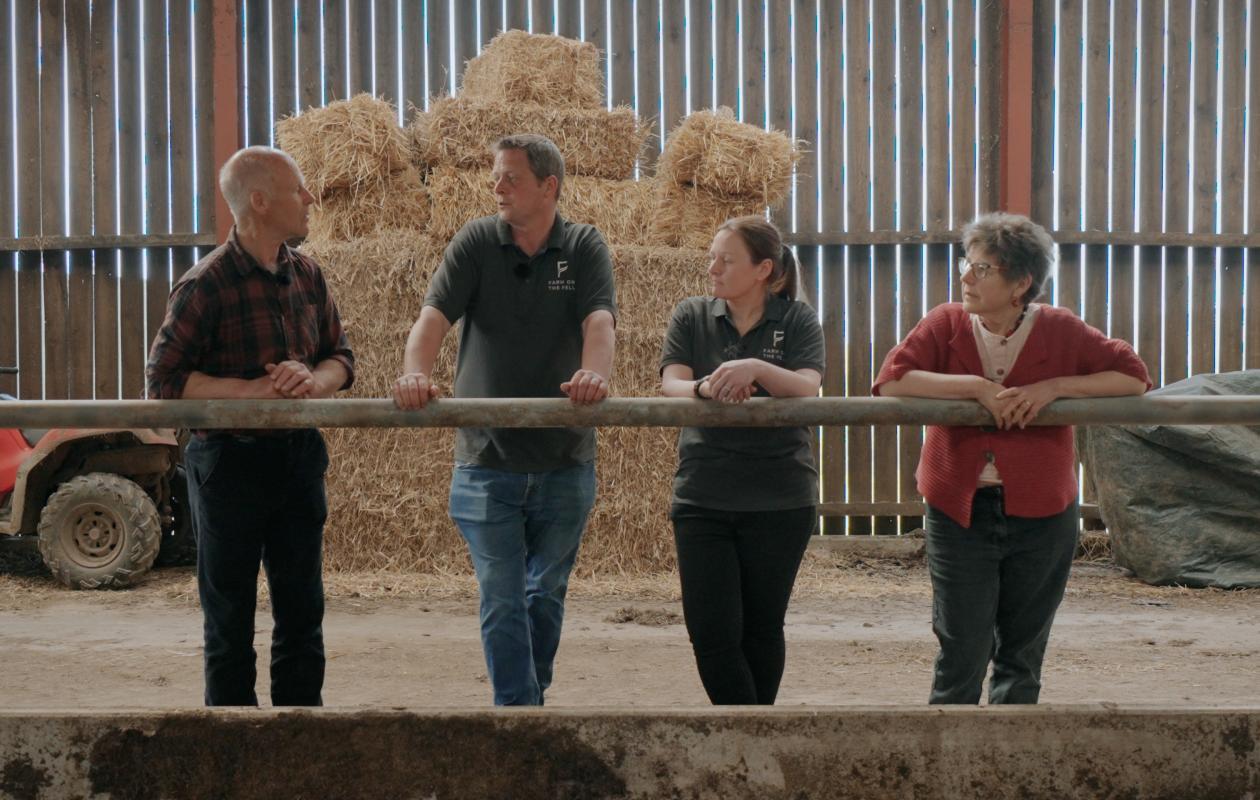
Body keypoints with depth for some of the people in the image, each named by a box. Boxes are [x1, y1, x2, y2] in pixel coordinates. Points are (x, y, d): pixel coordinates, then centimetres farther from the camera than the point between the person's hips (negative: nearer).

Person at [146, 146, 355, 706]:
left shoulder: (306, 275, 6)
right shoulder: (205, 285, -12)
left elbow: (341, 358, 10)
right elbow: (164, 379, -14)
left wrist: (314, 380, -13)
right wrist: (253, 389, -21)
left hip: (299, 455, 6)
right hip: (230, 461, -5)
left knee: (302, 608, 11)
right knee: (230, 613, 5)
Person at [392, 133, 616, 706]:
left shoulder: (584, 247, 2)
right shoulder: (476, 242, 3)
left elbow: (599, 321, -15)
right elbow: (435, 315, -10)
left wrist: (595, 373, -37)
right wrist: (415, 372, -31)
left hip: (565, 459, 1)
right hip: (487, 459, 0)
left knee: (546, 596, 13)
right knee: (503, 601, -4)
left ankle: (533, 698, 31)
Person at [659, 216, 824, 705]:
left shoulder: (797, 320, 3)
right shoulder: (692, 316, 8)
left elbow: (806, 389, -13)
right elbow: (671, 387, -5)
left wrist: (755, 368, -31)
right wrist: (705, 388, -27)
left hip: (779, 500, -1)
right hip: (702, 497, 1)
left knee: (762, 628, 8)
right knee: (710, 631, -5)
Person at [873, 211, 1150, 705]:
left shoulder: (1060, 330, -2)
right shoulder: (946, 324, -3)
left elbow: (1134, 377, -3)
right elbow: (890, 381, -15)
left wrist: (1055, 386, -14)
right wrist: (977, 387, -21)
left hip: (1040, 515, 1)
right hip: (959, 511, -1)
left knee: (1022, 656, 12)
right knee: (962, 655, -3)